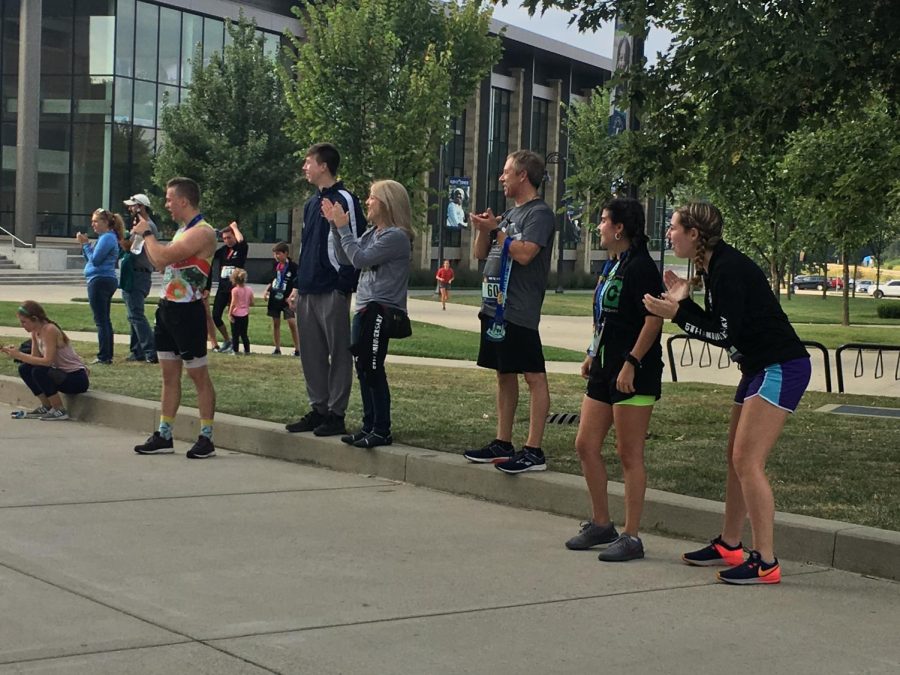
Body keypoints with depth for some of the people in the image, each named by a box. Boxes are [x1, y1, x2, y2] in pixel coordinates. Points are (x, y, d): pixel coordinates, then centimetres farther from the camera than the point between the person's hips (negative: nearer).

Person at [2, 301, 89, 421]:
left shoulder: (50, 330, -21)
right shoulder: (35, 332, 4)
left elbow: (47, 361, -28)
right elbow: (35, 358, 1)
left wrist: (20, 355, -25)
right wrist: (15, 352, -13)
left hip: (77, 378, -9)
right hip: (62, 373, 9)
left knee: (39, 372, -28)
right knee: (24, 369, -1)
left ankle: (60, 411, -14)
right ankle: (46, 407, 8)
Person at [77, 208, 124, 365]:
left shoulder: (107, 238, -13)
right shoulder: (105, 237, 18)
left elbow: (95, 259, -18)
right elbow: (89, 258, 19)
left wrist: (85, 244, -10)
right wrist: (85, 244, 6)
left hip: (100, 280, -11)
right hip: (107, 281, 11)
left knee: (101, 321, -9)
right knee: (105, 320, 13)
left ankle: (104, 357, -9)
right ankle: (107, 356, 17)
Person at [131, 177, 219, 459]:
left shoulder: (203, 232, -16)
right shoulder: (183, 231, 17)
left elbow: (162, 258, -24)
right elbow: (161, 265, 24)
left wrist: (147, 233, -8)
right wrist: (145, 236, 18)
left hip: (187, 311, -10)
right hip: (167, 308, 10)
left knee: (199, 375, -2)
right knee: (169, 375, 11)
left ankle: (206, 439, 3)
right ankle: (164, 437, 16)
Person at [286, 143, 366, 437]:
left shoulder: (344, 200, -8)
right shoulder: (312, 203, 17)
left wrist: (345, 287, -14)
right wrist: (298, 286, 19)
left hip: (332, 292, -8)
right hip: (308, 292, 8)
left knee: (339, 354, -1)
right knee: (311, 355, 10)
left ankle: (336, 414, 3)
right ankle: (318, 410, 18)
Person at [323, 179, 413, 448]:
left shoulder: (396, 236, -13)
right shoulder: (372, 233, 14)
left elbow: (360, 259, -18)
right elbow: (345, 257, 14)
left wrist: (343, 227, -11)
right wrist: (336, 225, 6)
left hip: (381, 310, -9)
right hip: (365, 309, 9)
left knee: (373, 370, -8)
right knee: (363, 369, 12)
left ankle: (382, 431, -2)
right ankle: (369, 427, 19)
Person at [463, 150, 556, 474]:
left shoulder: (540, 213, -8)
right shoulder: (509, 214, 19)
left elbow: (525, 253, -22)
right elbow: (481, 252, 20)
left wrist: (496, 230, -9)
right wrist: (484, 228, 1)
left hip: (519, 311, -9)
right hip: (495, 307, 10)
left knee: (534, 376, -7)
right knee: (505, 375, 13)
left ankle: (534, 450, -9)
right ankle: (502, 444, 20)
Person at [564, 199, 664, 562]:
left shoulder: (640, 267, -14)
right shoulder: (611, 266, 15)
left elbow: (654, 319, -20)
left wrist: (631, 363, -22)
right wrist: (593, 354, 20)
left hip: (633, 373, -10)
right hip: (605, 369, 10)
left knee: (629, 454, -4)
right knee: (586, 445, 11)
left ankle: (631, 537, 4)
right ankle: (601, 524, 24)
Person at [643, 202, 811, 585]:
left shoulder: (729, 269, -19)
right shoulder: (712, 268, 11)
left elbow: (726, 333, -20)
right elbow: (717, 326, 12)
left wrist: (676, 314, -17)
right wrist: (683, 301, 3)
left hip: (781, 369, -10)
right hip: (758, 368, 10)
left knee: (747, 461, -12)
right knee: (736, 458, 14)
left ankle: (765, 563, -9)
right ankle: (729, 545, 26)